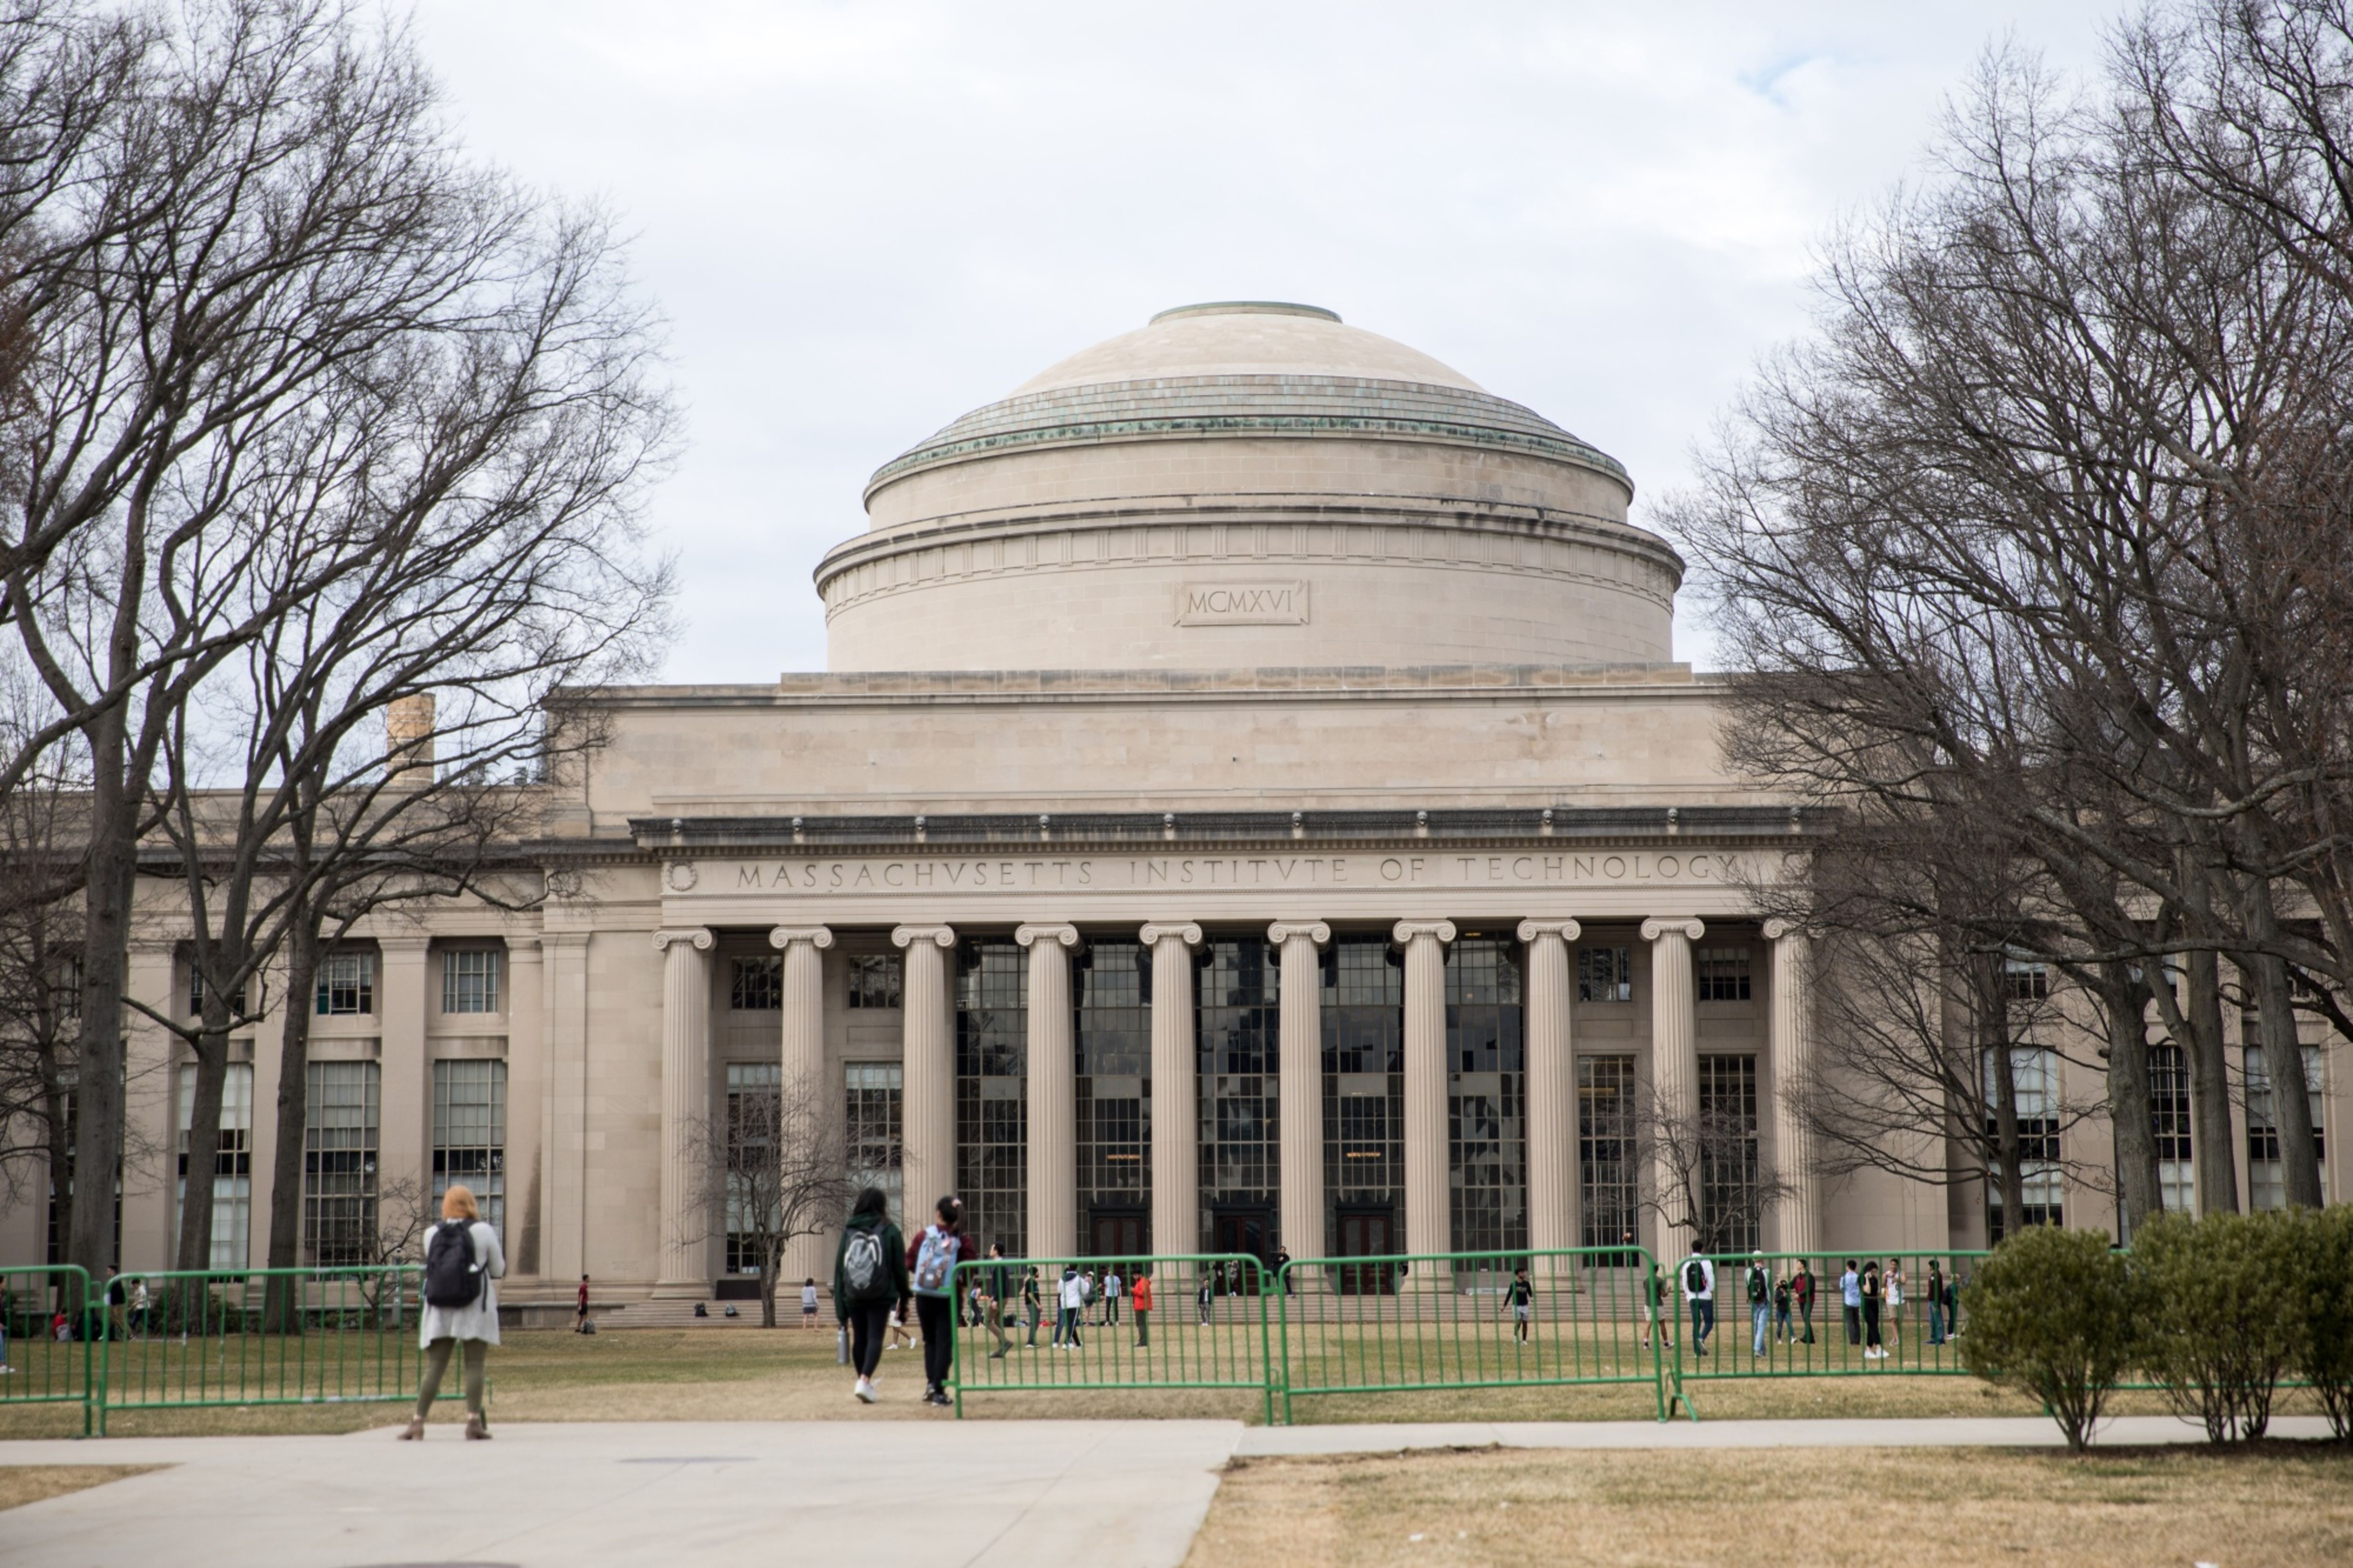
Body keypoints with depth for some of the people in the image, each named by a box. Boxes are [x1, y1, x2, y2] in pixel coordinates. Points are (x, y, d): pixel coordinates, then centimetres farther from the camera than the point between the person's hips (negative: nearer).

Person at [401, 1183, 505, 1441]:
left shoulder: (432, 1234, 3)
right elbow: (498, 1271, 3)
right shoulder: (484, 1231, -3)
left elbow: (432, 1268, 10)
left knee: (434, 1368, 5)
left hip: (440, 1309, 2)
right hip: (476, 1308, -2)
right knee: (474, 1366, 0)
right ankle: (474, 1422, -8)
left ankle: (418, 1423, 0)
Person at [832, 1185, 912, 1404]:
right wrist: (904, 1299, 8)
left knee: (859, 1338, 14)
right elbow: (900, 1268, -1)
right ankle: (865, 1381, -21)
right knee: (875, 1337, -4)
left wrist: (840, 1307, 6)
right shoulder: (889, 1231, -2)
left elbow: (839, 1269, 3)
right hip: (881, 1296, -3)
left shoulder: (848, 1231, 5)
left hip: (853, 1296, 3)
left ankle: (863, 1381, 25)